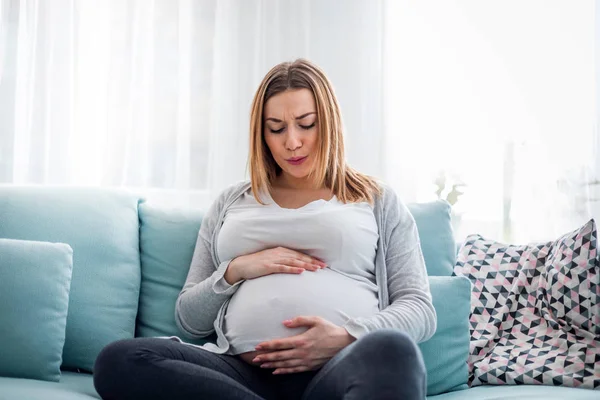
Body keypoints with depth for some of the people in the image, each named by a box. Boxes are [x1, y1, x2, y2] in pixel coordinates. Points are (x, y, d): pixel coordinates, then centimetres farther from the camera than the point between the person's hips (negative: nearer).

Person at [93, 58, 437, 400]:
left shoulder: (378, 201, 18)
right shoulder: (231, 203, 24)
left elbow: (420, 310, 9)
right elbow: (189, 320, 22)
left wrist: (347, 338, -11)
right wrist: (235, 270, 1)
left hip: (343, 372, -3)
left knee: (393, 351, -39)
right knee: (118, 362, -27)